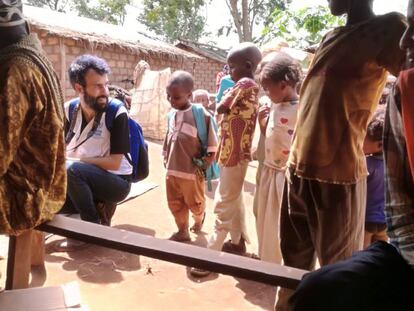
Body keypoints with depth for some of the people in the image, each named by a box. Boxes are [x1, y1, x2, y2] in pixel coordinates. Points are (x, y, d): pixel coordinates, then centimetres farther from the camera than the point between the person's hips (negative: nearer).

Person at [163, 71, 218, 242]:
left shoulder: (201, 114, -16)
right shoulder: (171, 114, 3)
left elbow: (212, 145, -12)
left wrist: (203, 165, -11)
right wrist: (166, 159, 14)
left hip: (191, 171, -5)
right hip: (172, 170, 6)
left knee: (195, 203, 16)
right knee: (175, 204, 16)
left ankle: (199, 218, 48)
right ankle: (182, 231, 35)